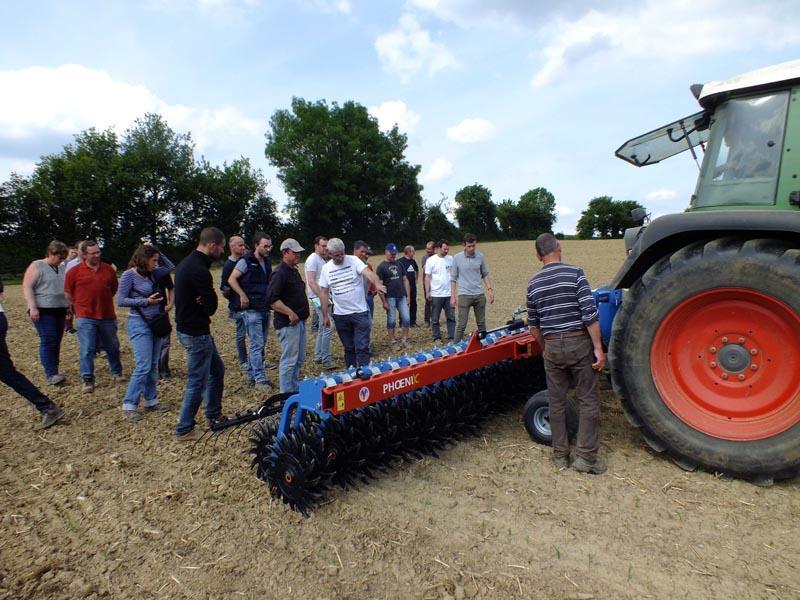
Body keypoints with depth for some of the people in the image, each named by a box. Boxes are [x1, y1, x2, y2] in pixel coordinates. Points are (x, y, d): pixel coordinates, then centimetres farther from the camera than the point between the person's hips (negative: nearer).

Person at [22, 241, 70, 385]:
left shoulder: (61, 268, 14)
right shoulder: (37, 266, -5)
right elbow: (27, 287, -11)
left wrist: (69, 307, 22)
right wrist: (32, 307, -18)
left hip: (60, 310, 6)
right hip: (43, 311, -6)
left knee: (56, 342, 7)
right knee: (48, 341, -11)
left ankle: (54, 372, 13)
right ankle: (50, 374, -10)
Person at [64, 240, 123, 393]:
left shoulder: (109, 269, 3)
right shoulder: (74, 271, -4)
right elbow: (68, 293, 7)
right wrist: (81, 306, 12)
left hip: (107, 316, 3)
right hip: (85, 318, -2)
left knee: (112, 347, 15)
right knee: (87, 350, -1)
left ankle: (116, 372, 33)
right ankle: (87, 380, 9)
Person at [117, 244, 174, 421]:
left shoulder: (152, 273, 8)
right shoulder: (129, 276, -10)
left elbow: (170, 268, 22)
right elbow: (120, 301, -13)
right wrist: (146, 301, -17)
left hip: (156, 322, 7)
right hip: (140, 323, -7)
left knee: (153, 365, 11)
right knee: (143, 366, -10)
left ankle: (151, 401, 20)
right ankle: (129, 406, 0)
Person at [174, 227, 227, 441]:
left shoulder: (187, 263, 9)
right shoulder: (199, 270, -25)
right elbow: (212, 306, -19)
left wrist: (202, 302, -8)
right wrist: (204, 305, 0)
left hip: (188, 327, 11)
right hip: (196, 333, -10)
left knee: (217, 370, 20)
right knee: (197, 381, 2)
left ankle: (214, 416, 32)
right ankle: (184, 430, 15)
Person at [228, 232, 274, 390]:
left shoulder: (267, 262, 12)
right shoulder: (246, 261, -9)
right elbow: (231, 279, -11)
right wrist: (243, 295, -18)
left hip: (265, 309, 8)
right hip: (252, 309, -8)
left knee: (260, 344, 13)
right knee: (257, 344, -7)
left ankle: (251, 375, 24)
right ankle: (260, 379, -2)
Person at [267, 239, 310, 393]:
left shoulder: (294, 271, 15)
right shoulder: (280, 273, -15)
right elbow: (272, 299, -24)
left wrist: (304, 310, 17)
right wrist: (290, 313, -25)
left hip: (299, 321, 10)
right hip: (288, 323, -10)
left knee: (299, 359, 17)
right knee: (289, 360, -5)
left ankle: (296, 390, 29)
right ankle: (287, 395, 5)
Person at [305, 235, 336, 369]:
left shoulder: (321, 260, 17)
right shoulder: (313, 259, -11)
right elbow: (311, 281, -19)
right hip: (318, 298, -10)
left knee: (322, 328, 13)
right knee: (328, 327, -13)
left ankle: (318, 357, 22)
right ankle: (326, 360, -8)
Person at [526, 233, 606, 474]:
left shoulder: (533, 283, 4)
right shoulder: (574, 273, -9)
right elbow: (590, 314, -15)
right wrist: (598, 348, -10)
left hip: (552, 346, 4)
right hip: (579, 343, -3)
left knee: (556, 402, 13)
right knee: (588, 401, 8)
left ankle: (560, 455, 22)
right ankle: (586, 456, 11)